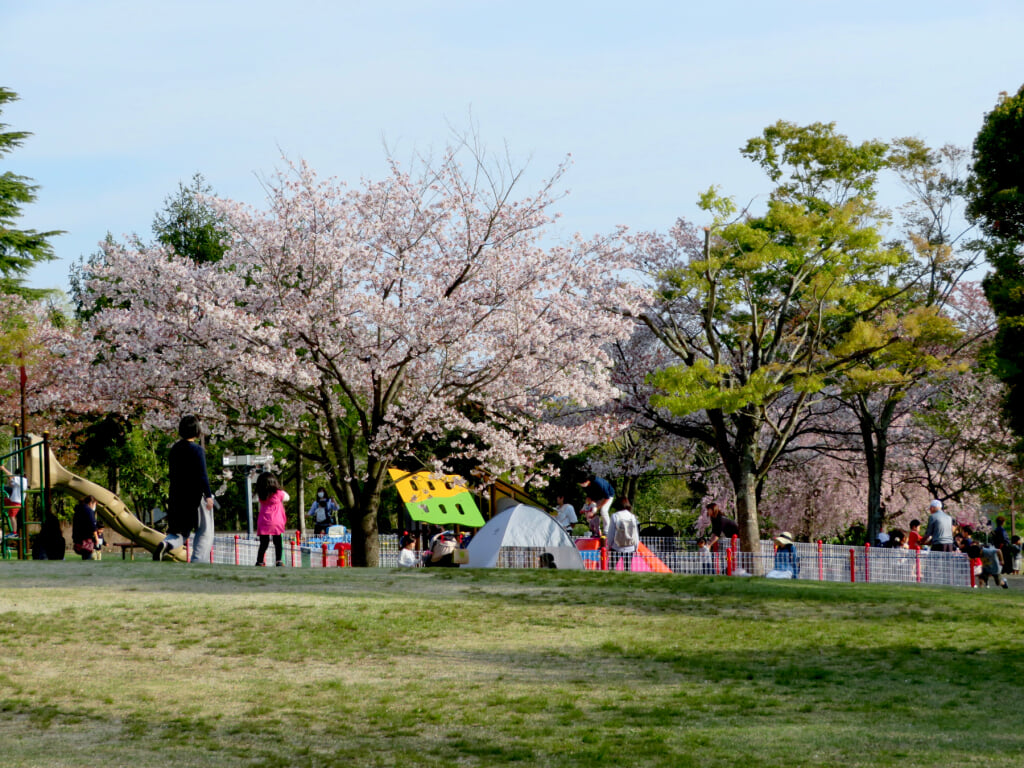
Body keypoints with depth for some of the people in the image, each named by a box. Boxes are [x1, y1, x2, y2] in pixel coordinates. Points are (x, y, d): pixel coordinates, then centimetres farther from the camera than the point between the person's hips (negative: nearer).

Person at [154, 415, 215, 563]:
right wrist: (208, 495, -14)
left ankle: (165, 544, -18)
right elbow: (202, 475, -17)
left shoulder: (174, 449, 9)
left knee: (180, 531, 13)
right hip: (195, 495, -6)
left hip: (176, 495, 6)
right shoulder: (197, 449, -11)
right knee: (204, 533, 6)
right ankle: (198, 562, -3)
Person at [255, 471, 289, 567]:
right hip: (276, 522, -3)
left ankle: (259, 561, 10)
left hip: (263, 522, 3)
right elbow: (287, 497, 12)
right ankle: (278, 560, -3)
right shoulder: (278, 493, -8)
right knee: (278, 543, 6)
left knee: (263, 544, 10)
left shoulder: (260, 495, 1)